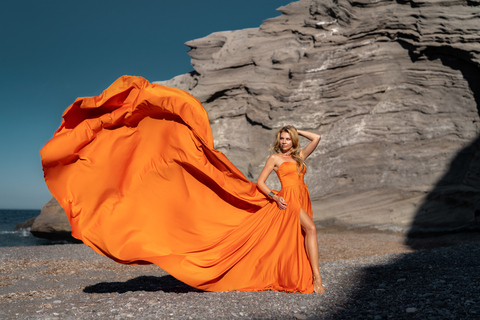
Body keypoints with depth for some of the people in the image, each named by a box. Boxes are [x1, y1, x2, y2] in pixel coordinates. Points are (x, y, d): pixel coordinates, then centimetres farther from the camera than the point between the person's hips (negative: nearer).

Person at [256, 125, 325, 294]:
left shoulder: (299, 156, 19)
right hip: (289, 198, -6)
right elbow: (260, 182, 1)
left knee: (304, 233, 3)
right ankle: (317, 278, -23)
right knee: (311, 228, -22)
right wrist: (275, 197, -12)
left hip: (303, 199, 6)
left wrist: (296, 131, 17)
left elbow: (316, 138, 13)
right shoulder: (275, 158, 5)